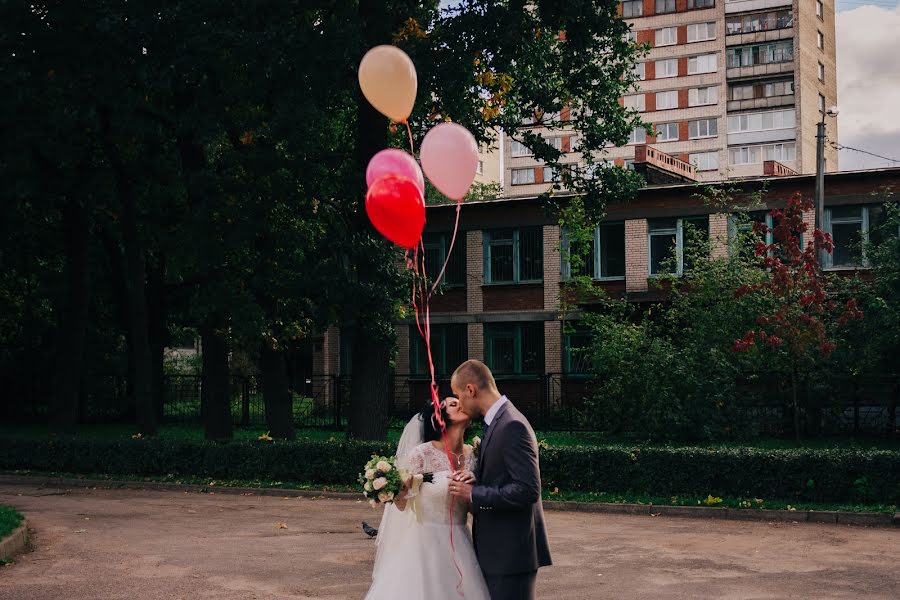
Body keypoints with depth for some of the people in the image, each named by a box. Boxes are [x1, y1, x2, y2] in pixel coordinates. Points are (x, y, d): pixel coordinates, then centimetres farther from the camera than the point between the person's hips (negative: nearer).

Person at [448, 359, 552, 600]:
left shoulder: (512, 426, -18)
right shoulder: (497, 421, 12)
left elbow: (527, 489, -24)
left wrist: (473, 494, -18)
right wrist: (474, 478, -1)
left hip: (511, 552, -9)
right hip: (497, 552, 9)